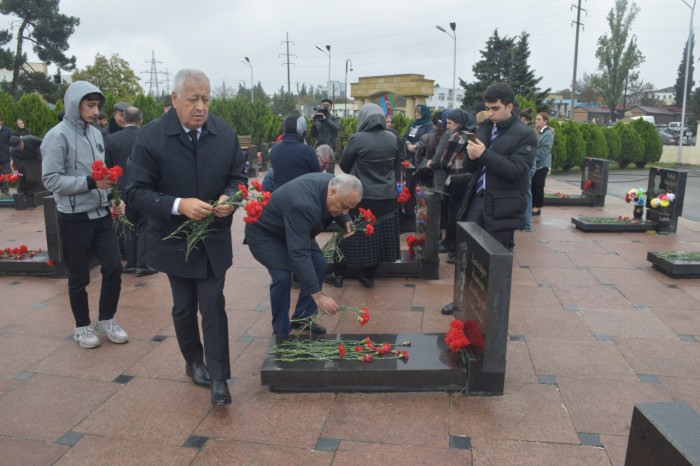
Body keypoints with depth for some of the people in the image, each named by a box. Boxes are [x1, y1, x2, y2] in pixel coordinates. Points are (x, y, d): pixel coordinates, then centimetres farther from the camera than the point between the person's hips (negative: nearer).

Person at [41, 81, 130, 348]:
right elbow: (51, 180, -16)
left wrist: (113, 200, 2)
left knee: (113, 267, 5)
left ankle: (106, 320, 25)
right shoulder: (58, 136, -12)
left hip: (101, 215, 5)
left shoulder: (96, 134, 7)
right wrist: (91, 183, -25)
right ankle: (82, 326, 26)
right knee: (79, 276, 7)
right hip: (74, 219, -5)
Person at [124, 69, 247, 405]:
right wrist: (178, 205, -30)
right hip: (174, 239, -1)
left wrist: (230, 197, -20)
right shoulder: (151, 136, -14)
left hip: (214, 239, 1)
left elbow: (238, 177, 3)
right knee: (184, 308, 15)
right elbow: (135, 191, -15)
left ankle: (218, 377, 9)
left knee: (213, 306, -2)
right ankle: (194, 361, 38)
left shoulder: (225, 134, -6)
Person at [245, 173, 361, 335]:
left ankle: (302, 318, 14)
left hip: (293, 230, 8)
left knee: (319, 265, -2)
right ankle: (281, 331, -2)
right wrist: (318, 295, -46)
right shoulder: (303, 205, -42)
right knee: (283, 276, -23)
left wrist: (345, 220, -11)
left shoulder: (333, 183, -17)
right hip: (264, 232, -8)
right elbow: (298, 253, -45)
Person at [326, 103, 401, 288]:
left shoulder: (357, 139, -14)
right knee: (378, 235, 13)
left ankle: (338, 275, 18)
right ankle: (368, 276, 22)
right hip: (387, 197, 4)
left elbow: (344, 165, -3)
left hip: (361, 196, -4)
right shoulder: (392, 139, -1)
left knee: (351, 235, 9)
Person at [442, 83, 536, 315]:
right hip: (477, 199, 6)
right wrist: (471, 156, -10)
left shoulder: (525, 135, -7)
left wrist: (484, 154, -22)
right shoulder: (484, 128, 10)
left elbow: (516, 170, -18)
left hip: (502, 206, -5)